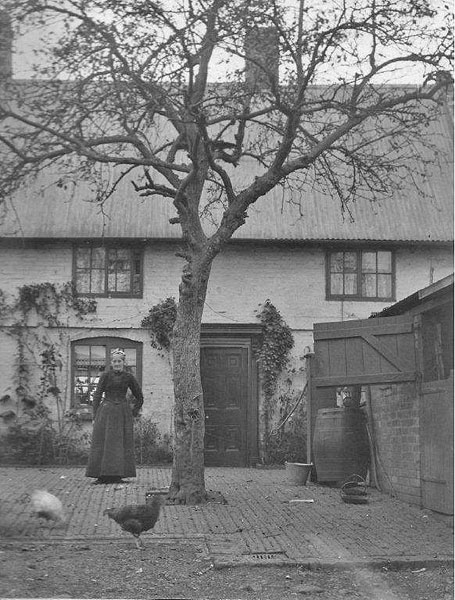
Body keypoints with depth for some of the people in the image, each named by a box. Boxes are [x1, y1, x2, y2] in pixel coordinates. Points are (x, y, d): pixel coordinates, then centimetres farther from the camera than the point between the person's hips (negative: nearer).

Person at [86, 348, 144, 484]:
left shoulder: (128, 377, 4)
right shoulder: (106, 375, 0)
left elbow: (139, 397, 14)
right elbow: (97, 395, 1)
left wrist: (133, 413, 9)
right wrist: (95, 416, -3)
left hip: (123, 413, 1)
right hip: (106, 412, -1)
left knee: (122, 442, 0)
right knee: (103, 442, -4)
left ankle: (117, 475, 5)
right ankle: (103, 475, -2)